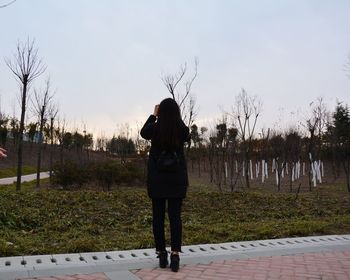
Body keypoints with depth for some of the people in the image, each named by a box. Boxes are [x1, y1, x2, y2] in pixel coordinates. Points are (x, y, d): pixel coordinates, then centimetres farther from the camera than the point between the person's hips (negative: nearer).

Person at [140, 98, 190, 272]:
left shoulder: (154, 129, -8)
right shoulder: (183, 130, -7)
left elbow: (143, 132, 16)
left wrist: (154, 115, 24)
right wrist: (174, 115, 16)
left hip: (157, 179, 0)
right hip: (177, 179, 1)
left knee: (158, 216, 8)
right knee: (175, 216, 3)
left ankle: (162, 255, 12)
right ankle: (175, 255, -5)